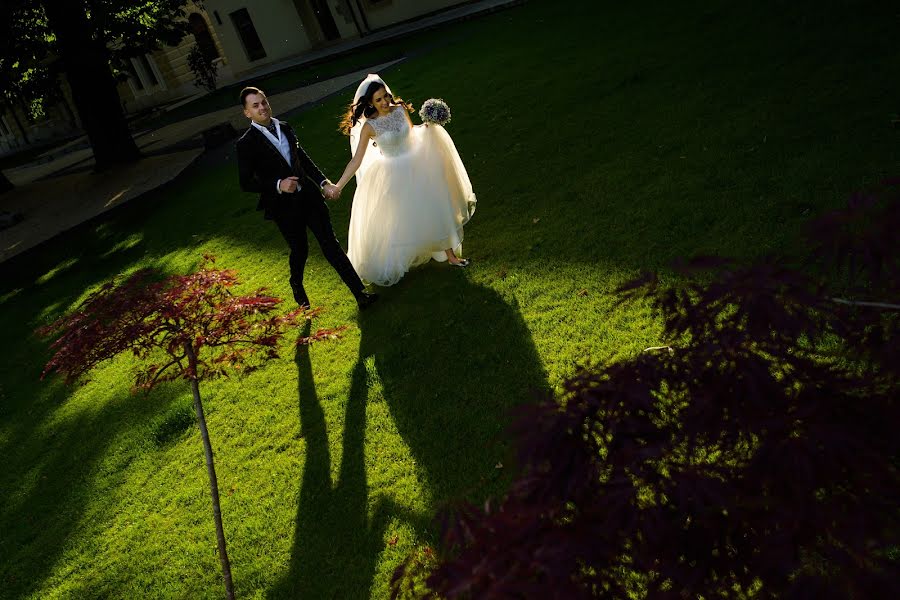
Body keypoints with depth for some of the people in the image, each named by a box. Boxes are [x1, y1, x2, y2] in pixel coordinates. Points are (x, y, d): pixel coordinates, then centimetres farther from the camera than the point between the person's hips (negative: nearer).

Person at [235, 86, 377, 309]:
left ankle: (360, 293, 4)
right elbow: (246, 183, -12)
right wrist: (278, 185, -24)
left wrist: (323, 182, 6)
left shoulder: (284, 127, 5)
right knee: (299, 250, 14)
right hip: (284, 207, -4)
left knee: (330, 244, 3)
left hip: (309, 196, 4)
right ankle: (297, 286, 46)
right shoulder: (246, 144, -11)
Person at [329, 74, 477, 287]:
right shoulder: (369, 126, -18)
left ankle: (450, 255, 28)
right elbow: (356, 160, -17)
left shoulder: (400, 109, -6)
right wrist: (338, 186, -23)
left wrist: (428, 127, -6)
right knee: (395, 222, 5)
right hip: (393, 176, -4)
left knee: (435, 210, 12)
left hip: (416, 168, 5)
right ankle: (387, 268, 27)